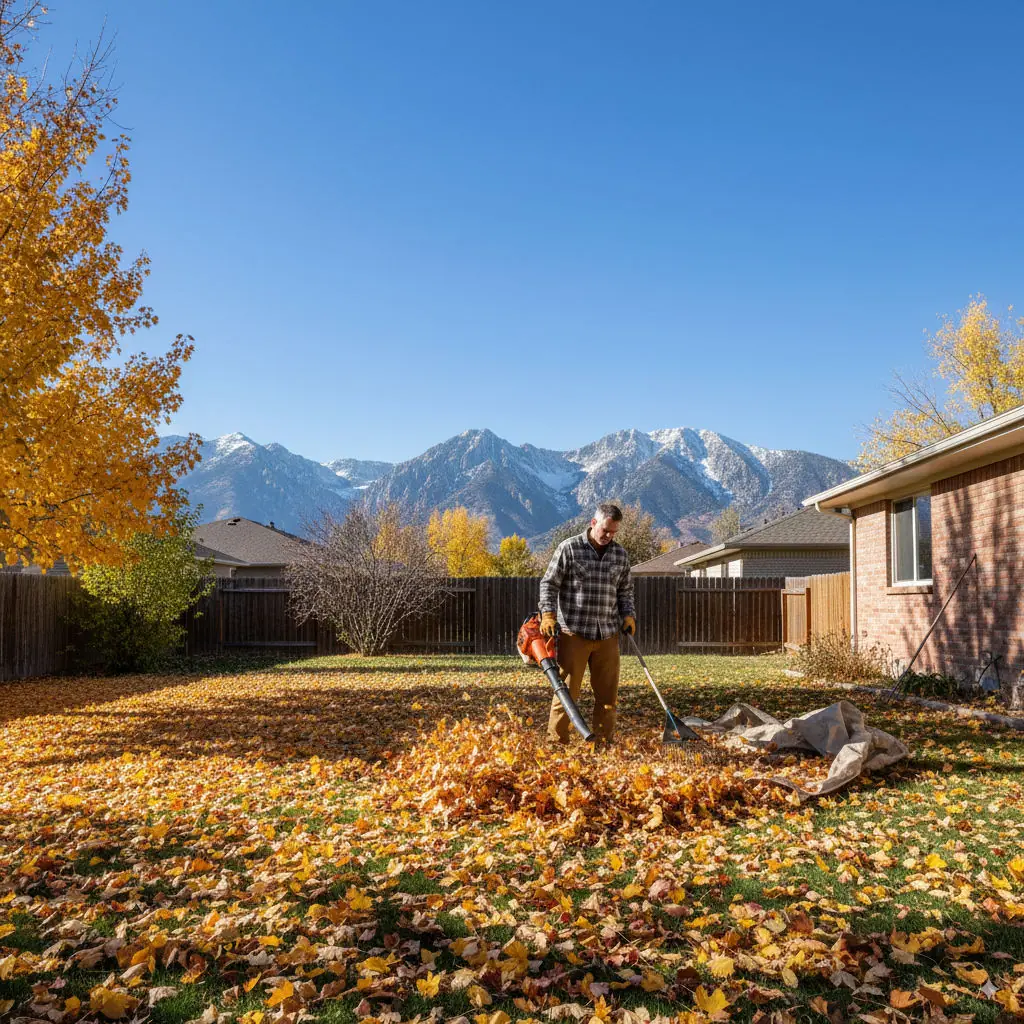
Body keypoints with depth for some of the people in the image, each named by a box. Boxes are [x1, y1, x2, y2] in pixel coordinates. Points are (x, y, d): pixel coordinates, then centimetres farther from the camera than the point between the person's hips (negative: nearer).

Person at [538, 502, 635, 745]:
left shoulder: (620, 555, 11)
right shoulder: (569, 548, -3)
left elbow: (625, 591, 20)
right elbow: (549, 584, -1)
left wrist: (628, 616, 5)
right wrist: (548, 615, -12)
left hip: (608, 634, 5)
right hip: (574, 633, -4)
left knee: (607, 692, 8)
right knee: (567, 689, -3)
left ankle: (603, 742, 19)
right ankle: (556, 741, 5)